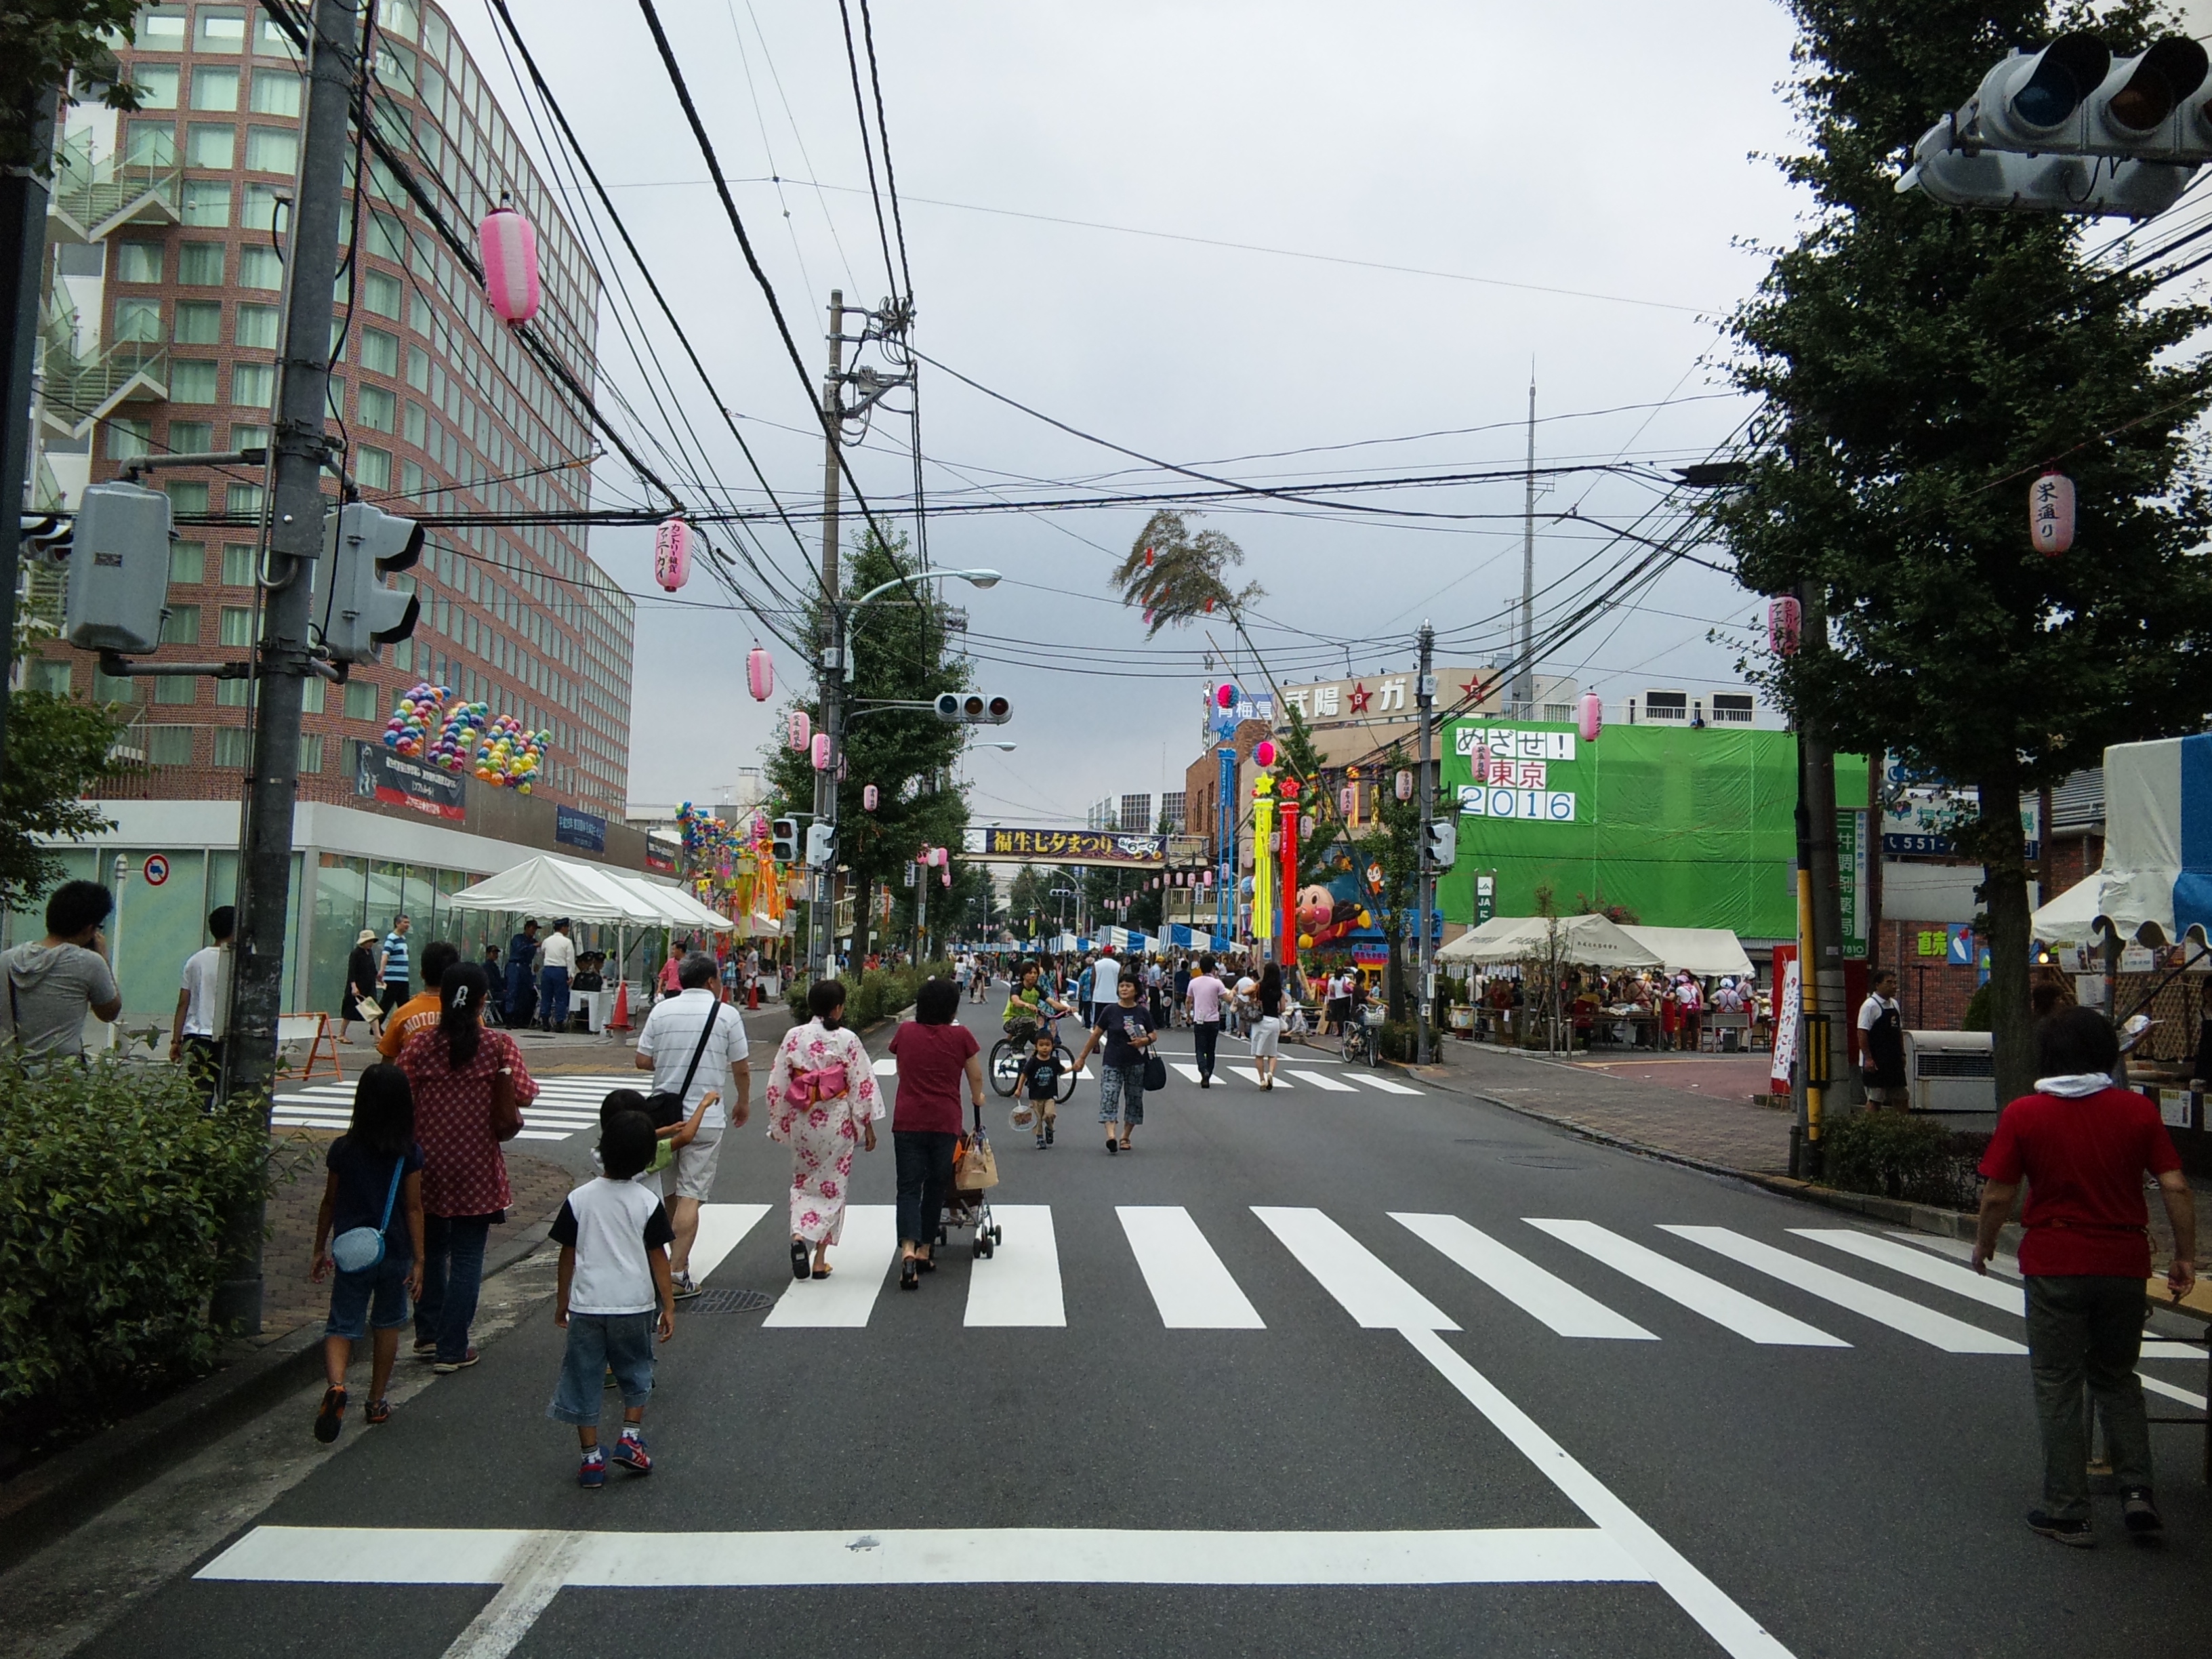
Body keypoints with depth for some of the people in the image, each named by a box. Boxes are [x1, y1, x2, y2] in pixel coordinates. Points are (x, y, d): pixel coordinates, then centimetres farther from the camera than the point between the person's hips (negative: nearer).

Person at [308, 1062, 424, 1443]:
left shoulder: (342, 1149, -6)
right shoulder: (410, 1155, -10)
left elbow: (329, 1203, 3)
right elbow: (414, 1209, -8)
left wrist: (320, 1250, 14)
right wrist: (418, 1260, -3)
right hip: (395, 1253, 0)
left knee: (342, 1325, 6)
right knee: (387, 1325, 17)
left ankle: (336, 1384, -22)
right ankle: (377, 1402, 26)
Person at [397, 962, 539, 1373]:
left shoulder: (421, 1043, -4)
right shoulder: (498, 1045, -10)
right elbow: (525, 1093, -14)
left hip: (429, 1162, 3)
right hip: (477, 1169, -3)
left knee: (431, 1249, 21)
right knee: (467, 1257, 5)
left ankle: (428, 1336, 30)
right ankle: (451, 1350, 8)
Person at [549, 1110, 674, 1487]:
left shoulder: (579, 1199, -6)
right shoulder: (648, 1202, -8)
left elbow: (567, 1257, 1)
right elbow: (658, 1258, -5)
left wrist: (561, 1302, 13)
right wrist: (668, 1305, 1)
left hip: (586, 1304, 0)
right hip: (634, 1303, 0)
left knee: (583, 1379, 10)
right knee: (636, 1372, 21)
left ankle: (592, 1459, 12)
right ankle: (630, 1438, 13)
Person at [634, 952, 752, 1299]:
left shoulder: (661, 1010, 2)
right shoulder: (726, 1014, -5)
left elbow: (643, 1061, 2)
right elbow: (741, 1069, -1)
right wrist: (743, 1102, 16)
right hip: (705, 1117, -3)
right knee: (690, 1195, -3)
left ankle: (661, 1263, 30)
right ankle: (677, 1273, -6)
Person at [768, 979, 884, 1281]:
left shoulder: (793, 1037, -3)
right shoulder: (847, 1040, -9)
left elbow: (777, 1084, 0)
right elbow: (862, 1085, -7)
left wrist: (778, 1122, 11)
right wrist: (868, 1126, 3)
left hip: (802, 1121, 2)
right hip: (836, 1122, -2)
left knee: (803, 1183, 19)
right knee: (832, 1186, 10)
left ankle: (799, 1236, -6)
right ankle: (820, 1260, 11)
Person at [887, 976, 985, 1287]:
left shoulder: (905, 1032, 6)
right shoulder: (961, 1036, 0)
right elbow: (976, 1077, 12)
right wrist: (977, 1098, 33)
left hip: (907, 1121, 1)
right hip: (945, 1122, -1)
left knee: (909, 1188, 0)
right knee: (936, 1186, 14)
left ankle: (908, 1250, -19)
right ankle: (925, 1251, 21)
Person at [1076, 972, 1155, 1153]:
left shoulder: (1142, 1013, 2)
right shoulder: (1110, 1011, -2)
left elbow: (1154, 1035, 11)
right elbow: (1096, 1035, 3)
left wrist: (1145, 1040, -13)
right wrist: (1082, 1057, 4)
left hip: (1136, 1065, 2)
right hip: (1112, 1063, -2)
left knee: (1134, 1100, 7)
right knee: (1109, 1097, -17)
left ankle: (1125, 1137, 20)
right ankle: (1111, 1136, -29)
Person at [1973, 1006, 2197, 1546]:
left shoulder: (2023, 1115, -8)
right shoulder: (2137, 1111, -2)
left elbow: (1998, 1198, -8)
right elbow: (2175, 1189, -4)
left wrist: (1984, 1245, 9)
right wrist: (2185, 1257, 7)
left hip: (2054, 1267, -3)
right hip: (2124, 1263, 3)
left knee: (2058, 1389, 7)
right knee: (2117, 1380, 21)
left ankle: (2068, 1513, 10)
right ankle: (2136, 1489, 11)